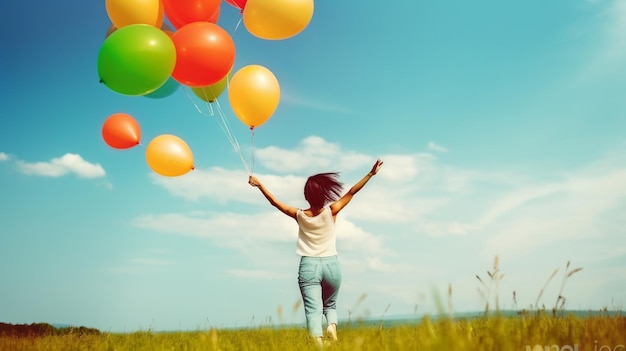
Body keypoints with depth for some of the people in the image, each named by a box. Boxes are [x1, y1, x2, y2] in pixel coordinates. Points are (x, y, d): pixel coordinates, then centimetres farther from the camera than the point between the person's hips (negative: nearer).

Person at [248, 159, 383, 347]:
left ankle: (317, 343, -25)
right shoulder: (331, 211, -8)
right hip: (331, 264, 1)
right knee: (330, 304, 20)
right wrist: (371, 173, -2)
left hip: (308, 266, 0)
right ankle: (332, 325, -10)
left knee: (313, 309, -5)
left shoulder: (299, 215, -4)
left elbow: (275, 202, 5)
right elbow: (351, 192, -6)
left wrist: (259, 184, 16)